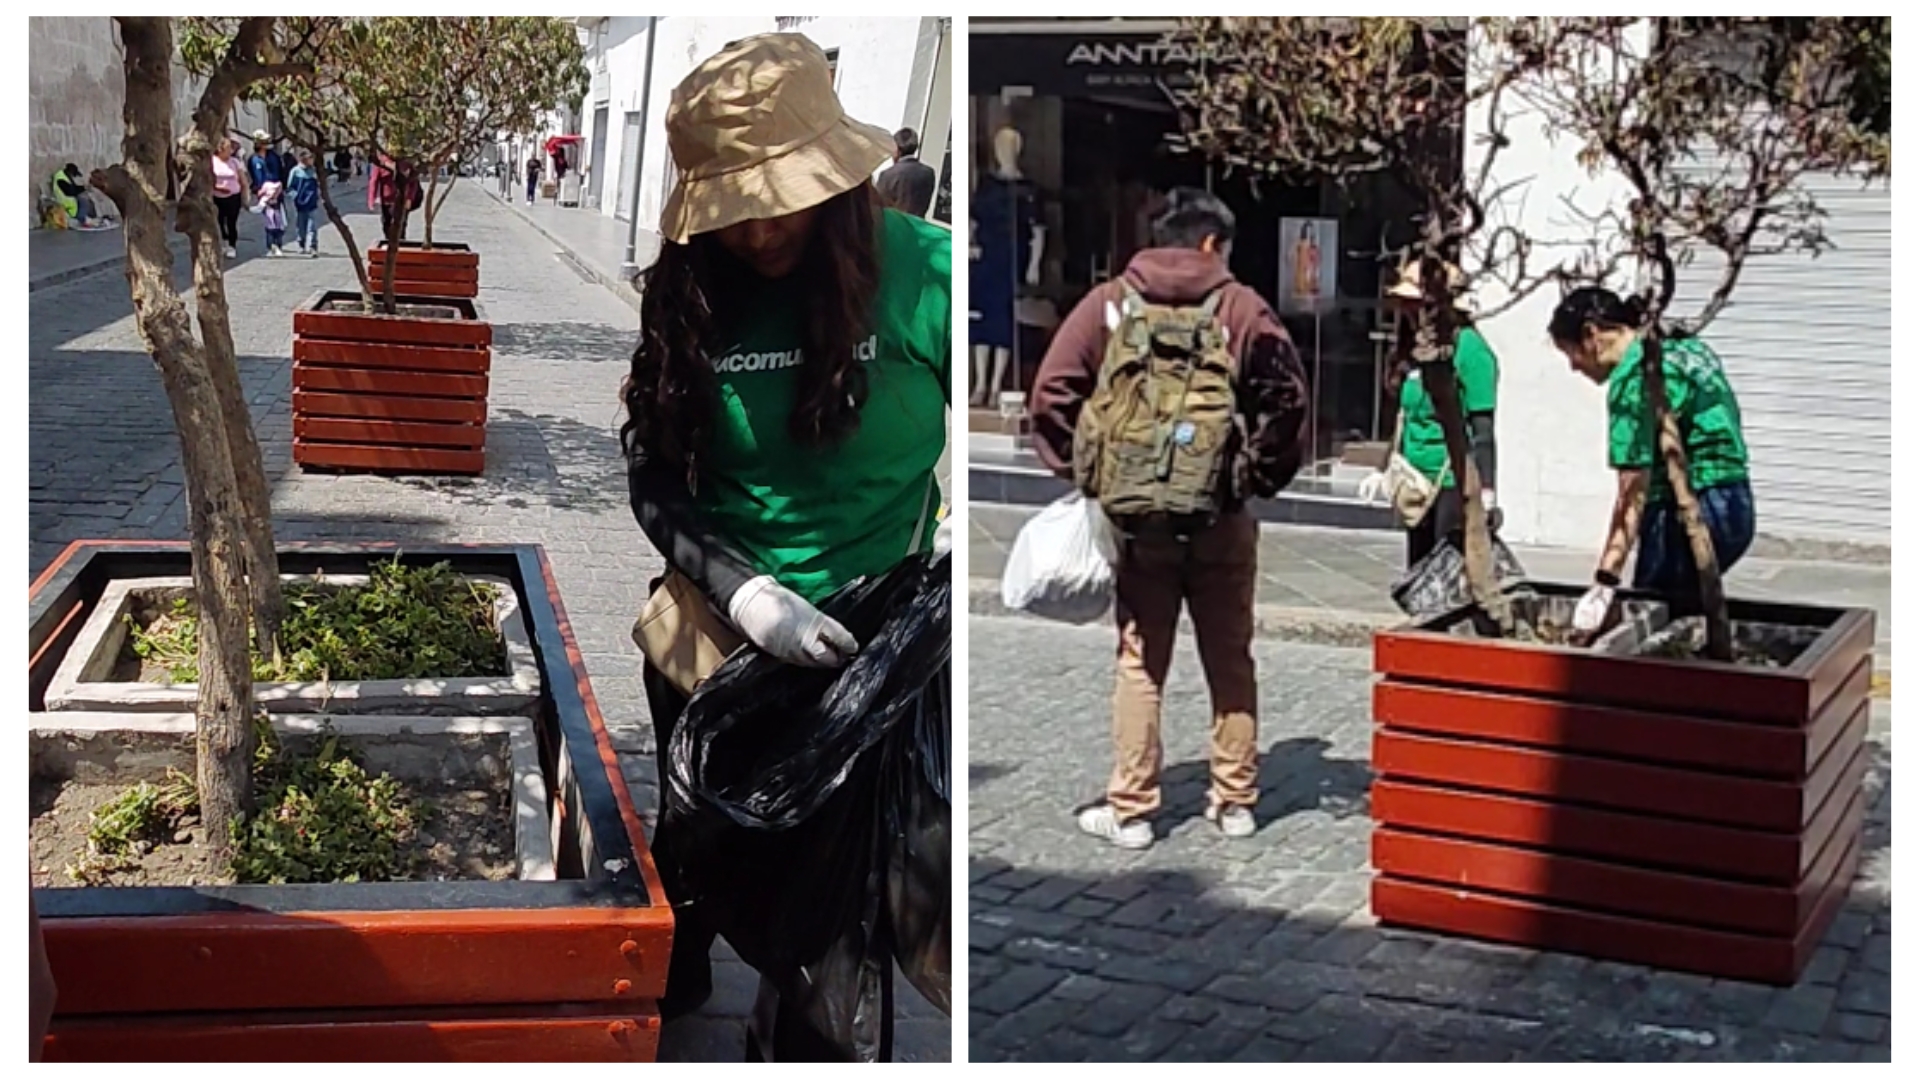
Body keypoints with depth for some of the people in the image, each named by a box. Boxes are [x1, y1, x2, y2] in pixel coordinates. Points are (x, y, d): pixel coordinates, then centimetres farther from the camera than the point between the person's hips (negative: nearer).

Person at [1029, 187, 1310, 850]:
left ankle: (1130, 811, 8)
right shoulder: (1240, 306, 0)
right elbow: (1287, 393, -10)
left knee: (1140, 665, 7)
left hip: (1138, 516, 0)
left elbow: (1053, 392, -5)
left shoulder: (1109, 303, 3)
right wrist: (1262, 475, 1)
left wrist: (1079, 471, 4)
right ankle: (1235, 801, 18)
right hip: (1224, 518, 0)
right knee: (1230, 661, 12)